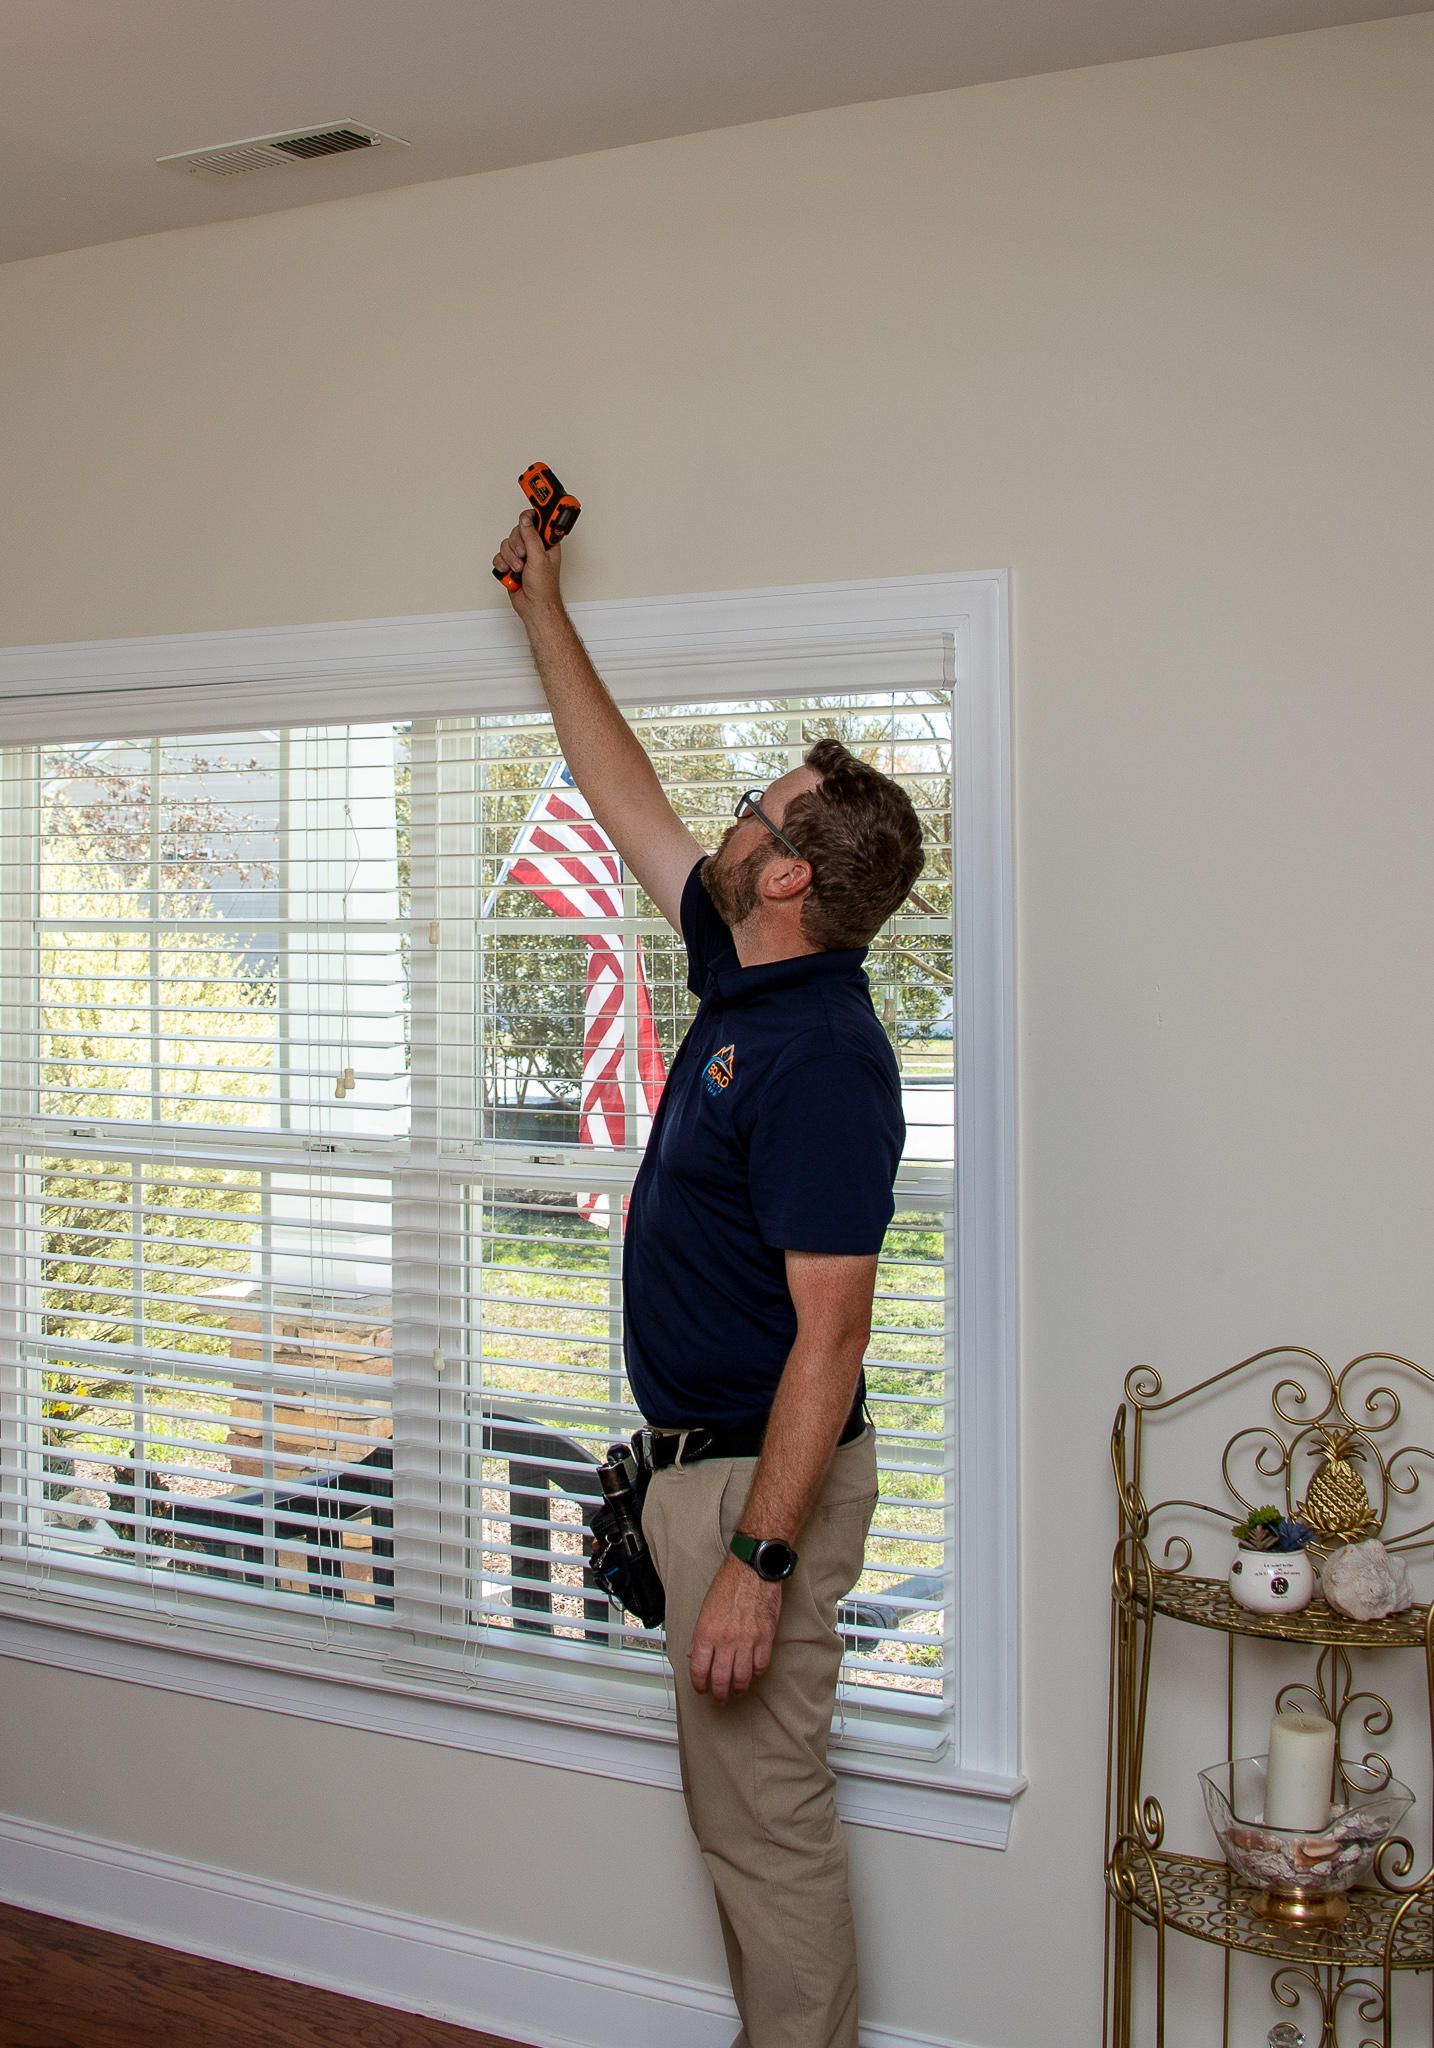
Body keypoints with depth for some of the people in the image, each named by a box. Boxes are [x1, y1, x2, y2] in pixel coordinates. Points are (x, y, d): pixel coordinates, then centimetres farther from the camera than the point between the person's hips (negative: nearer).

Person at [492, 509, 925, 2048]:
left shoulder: (819, 1058, -23)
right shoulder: (740, 977, 5)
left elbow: (831, 1332, -25)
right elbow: (627, 799, 18)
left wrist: (758, 1559, -26)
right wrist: (544, 617, 24)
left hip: (763, 1480, -10)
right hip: (702, 1459, 10)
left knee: (767, 1820, 3)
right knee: (737, 1808, 20)